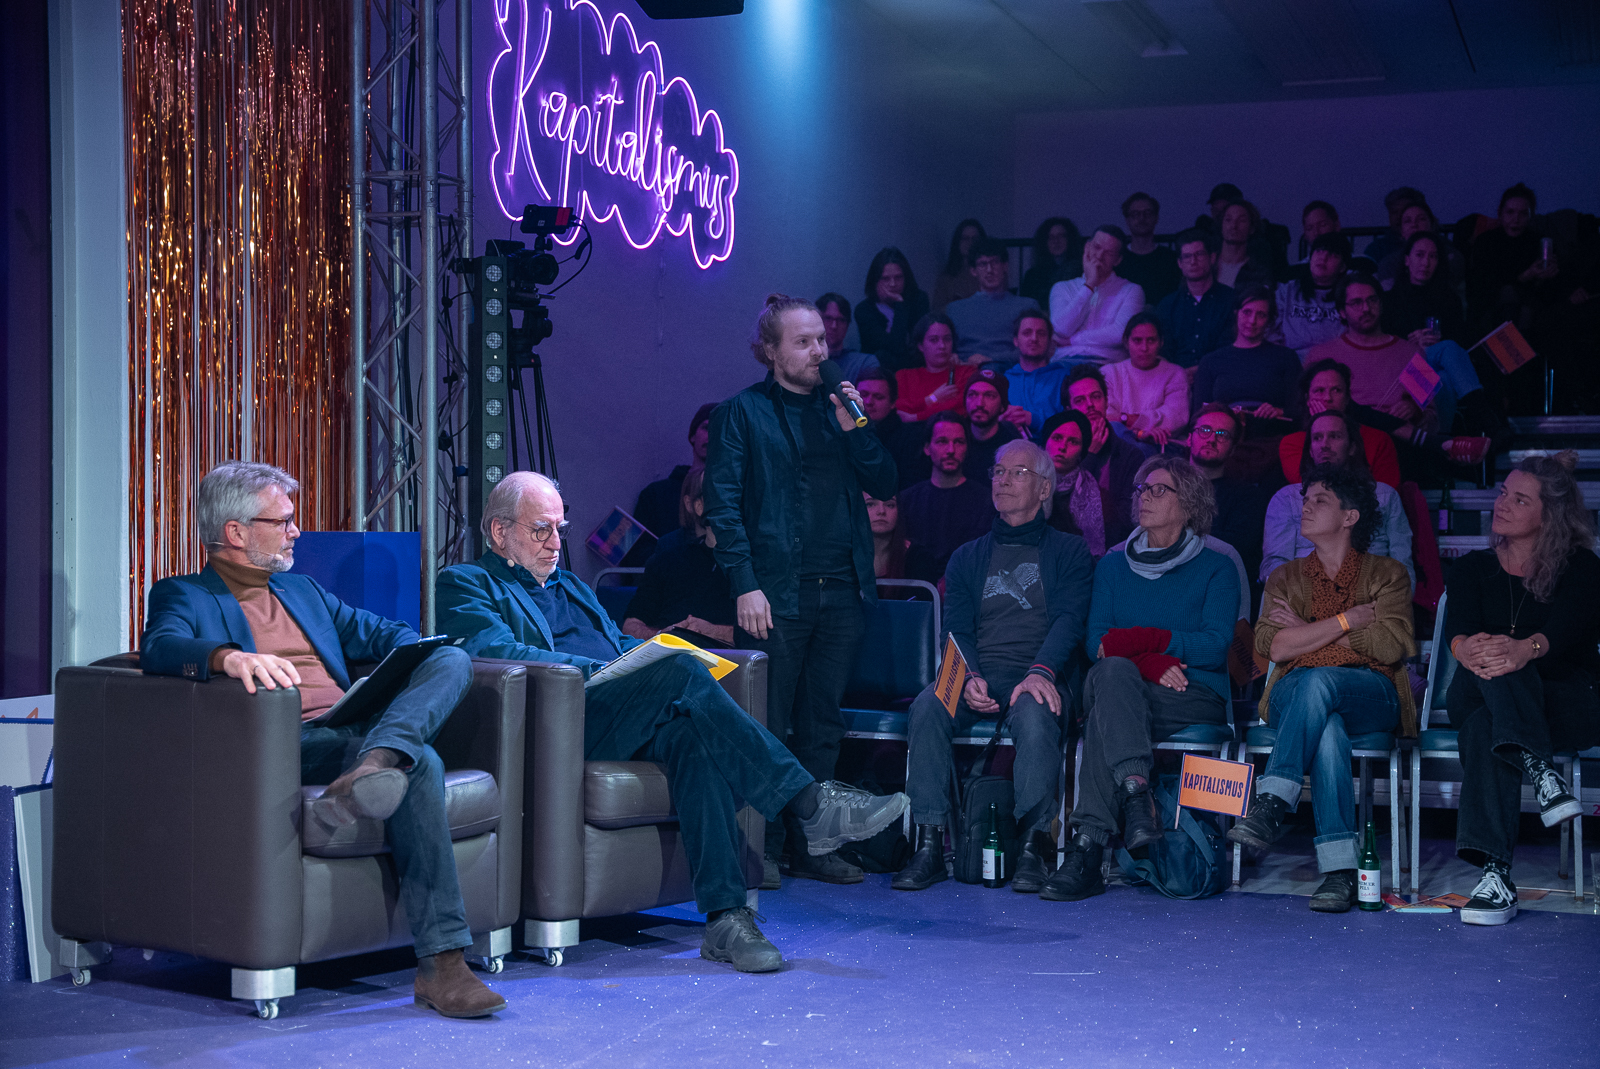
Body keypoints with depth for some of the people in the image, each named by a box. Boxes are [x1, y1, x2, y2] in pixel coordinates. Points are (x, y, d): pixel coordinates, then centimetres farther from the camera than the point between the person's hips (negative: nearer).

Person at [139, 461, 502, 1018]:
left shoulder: (303, 590, 34)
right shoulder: (184, 596, 11)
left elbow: (381, 632, 30)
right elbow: (160, 647, -12)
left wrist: (422, 660, 3)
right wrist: (229, 657, -35)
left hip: (359, 727, 6)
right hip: (291, 742, -6)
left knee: (453, 660, -22)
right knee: (420, 764, -35)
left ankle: (375, 766, -48)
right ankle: (440, 962, -40)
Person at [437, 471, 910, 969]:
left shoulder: (571, 586, 36)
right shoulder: (466, 584, 11)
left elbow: (624, 645, 29)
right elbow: (494, 651, -8)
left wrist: (654, 654, 3)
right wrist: (597, 672, -18)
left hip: (631, 728, 6)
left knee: (694, 736, -29)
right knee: (681, 671, -29)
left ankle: (726, 916, -37)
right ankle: (811, 806, -30)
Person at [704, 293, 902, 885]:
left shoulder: (838, 406, 16)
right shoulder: (742, 412, 1)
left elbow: (884, 485, 10)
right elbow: (723, 504, -6)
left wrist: (853, 427, -4)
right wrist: (745, 585, -14)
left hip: (843, 591, 5)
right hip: (778, 593, -5)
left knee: (822, 725, 10)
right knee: (768, 727, -1)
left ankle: (809, 844, 19)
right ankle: (762, 850, 8)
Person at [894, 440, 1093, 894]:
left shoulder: (1068, 553, 14)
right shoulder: (968, 557, 22)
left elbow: (1069, 620, -2)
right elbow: (956, 630, 10)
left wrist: (1041, 672, -22)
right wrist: (970, 677, -13)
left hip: (1038, 679, -3)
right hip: (979, 674, 3)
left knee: (1034, 712, -38)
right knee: (928, 705, -30)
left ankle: (1034, 843, -32)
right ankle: (930, 843, -30)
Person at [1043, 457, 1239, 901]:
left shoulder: (1216, 569, 11)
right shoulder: (1113, 565, 21)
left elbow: (1216, 647, -4)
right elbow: (1096, 641, 7)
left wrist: (1140, 639, -11)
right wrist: (1146, 662, -13)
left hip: (1195, 699, -2)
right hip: (1126, 690, 3)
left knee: (1104, 712, -36)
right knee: (1113, 671, -37)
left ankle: (1088, 849, -42)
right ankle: (1136, 794, -51)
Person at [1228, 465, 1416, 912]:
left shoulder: (1387, 574, 15)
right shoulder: (1286, 577, 22)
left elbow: (1391, 646, -5)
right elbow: (1273, 646, 2)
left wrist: (1307, 631, -1)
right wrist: (1348, 620, -2)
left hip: (1369, 696, -1)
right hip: (1295, 695, 2)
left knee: (1318, 680, -39)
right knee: (1327, 729, -38)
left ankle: (1271, 804, -44)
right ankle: (1339, 870, -45)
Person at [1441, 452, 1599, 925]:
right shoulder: (1473, 568, 15)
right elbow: (1457, 627, -7)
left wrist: (1526, 649, -42)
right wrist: (1467, 649, -34)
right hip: (1477, 699, 2)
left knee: (1485, 728, -36)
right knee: (1493, 664, -36)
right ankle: (1539, 770, -51)